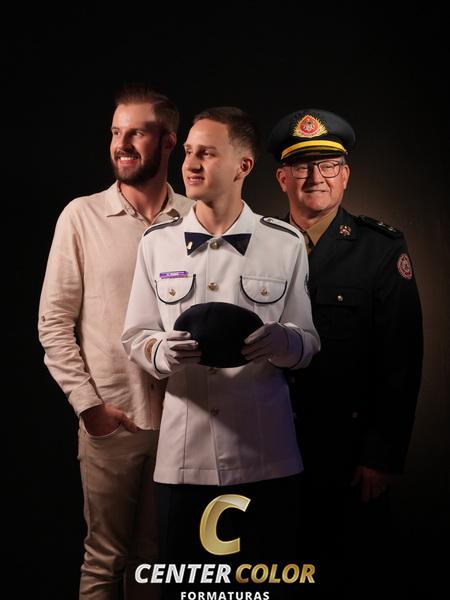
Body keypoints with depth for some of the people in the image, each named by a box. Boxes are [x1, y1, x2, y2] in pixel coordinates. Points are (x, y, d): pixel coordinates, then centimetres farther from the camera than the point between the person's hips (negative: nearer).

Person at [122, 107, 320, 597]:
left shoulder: (286, 244, 1)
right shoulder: (157, 242, 5)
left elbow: (309, 342, 2)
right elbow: (136, 338, 6)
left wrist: (279, 342, -21)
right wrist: (163, 352, -17)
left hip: (265, 453, -1)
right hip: (183, 451, 1)